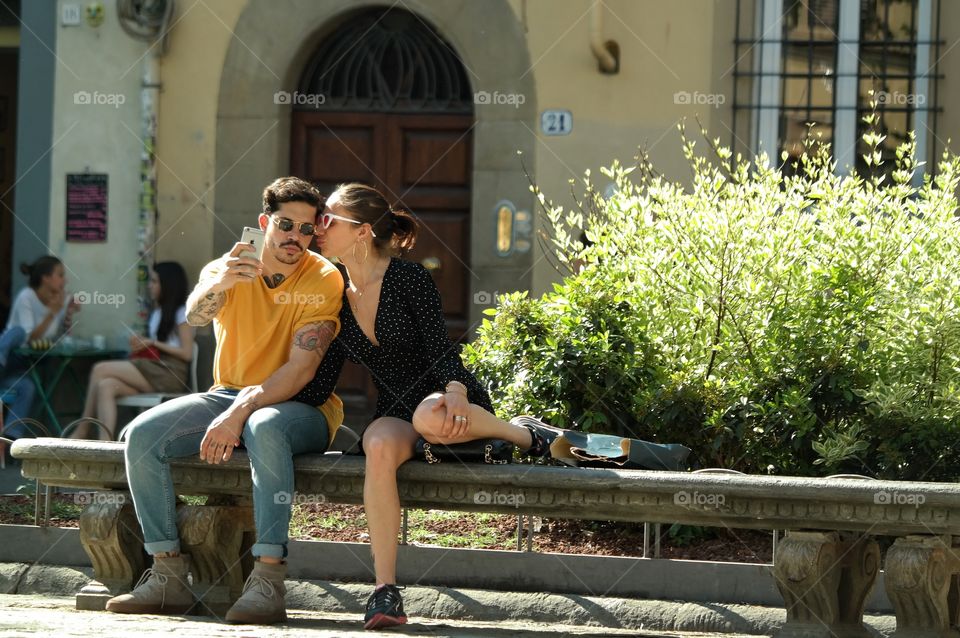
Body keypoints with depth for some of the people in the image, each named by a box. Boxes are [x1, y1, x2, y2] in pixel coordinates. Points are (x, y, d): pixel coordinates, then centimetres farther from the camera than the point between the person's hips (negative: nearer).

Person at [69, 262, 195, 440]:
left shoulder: (182, 312, 1)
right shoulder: (158, 312, 27)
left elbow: (187, 353, -7)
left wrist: (152, 343, -7)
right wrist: (140, 344, 1)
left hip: (170, 373, -8)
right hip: (153, 371, 8)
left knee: (100, 370, -18)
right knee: (106, 386, -22)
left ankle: (83, 431, -14)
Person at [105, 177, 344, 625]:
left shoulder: (323, 280, -10)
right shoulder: (228, 270, 1)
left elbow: (302, 368, -19)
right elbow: (195, 315, -22)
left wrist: (240, 413, -30)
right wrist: (217, 285, -46)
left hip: (302, 407, -4)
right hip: (228, 395, 4)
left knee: (264, 428, -41)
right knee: (142, 434, -20)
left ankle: (268, 581, -43)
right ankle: (168, 576, -18)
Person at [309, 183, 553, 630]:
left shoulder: (409, 279, -8)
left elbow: (440, 347, -15)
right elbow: (320, 376, 11)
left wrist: (455, 391, -36)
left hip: (451, 406, -4)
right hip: (395, 413, 4)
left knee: (429, 418, -43)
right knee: (380, 445, -36)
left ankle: (529, 438, -12)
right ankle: (385, 593, -39)